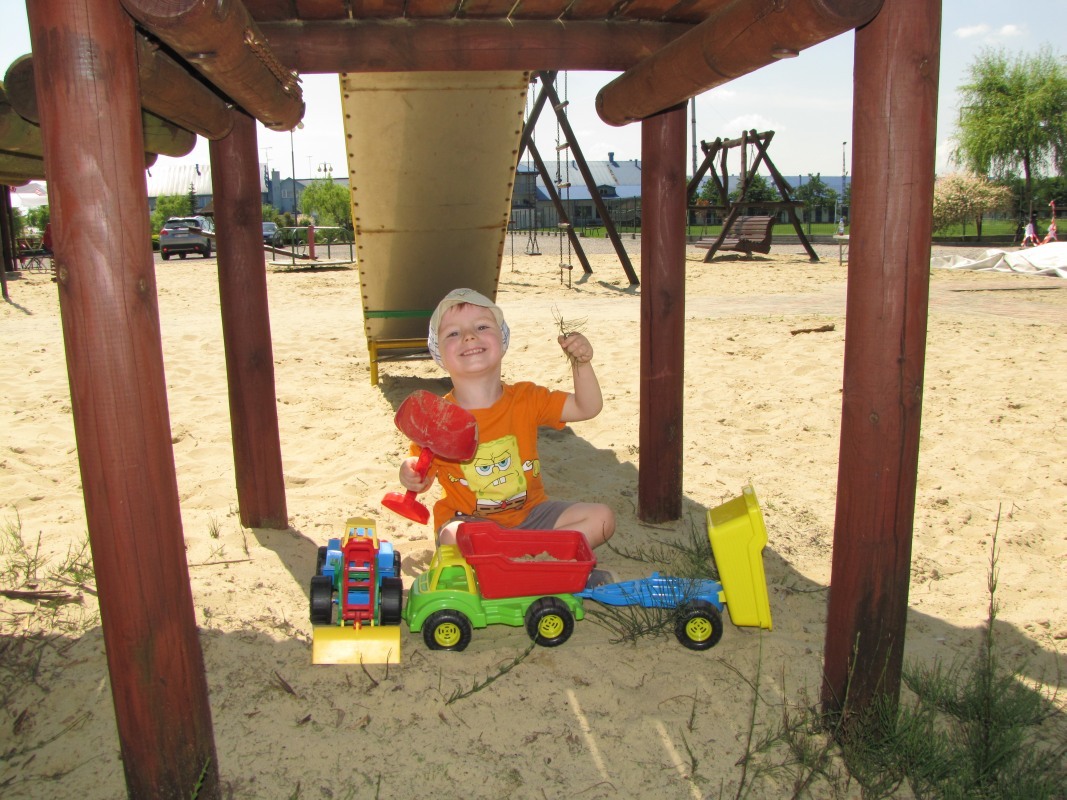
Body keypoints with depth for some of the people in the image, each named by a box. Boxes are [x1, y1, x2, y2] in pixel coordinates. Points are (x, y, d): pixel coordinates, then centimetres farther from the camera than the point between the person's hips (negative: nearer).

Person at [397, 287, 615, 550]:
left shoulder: (527, 399, -1)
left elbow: (588, 408, 0)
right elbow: (424, 478, 1)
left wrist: (581, 363, -16)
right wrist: (410, 474, -23)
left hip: (530, 513, 4)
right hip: (466, 520, -3)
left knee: (602, 518, -12)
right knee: (453, 538, -39)